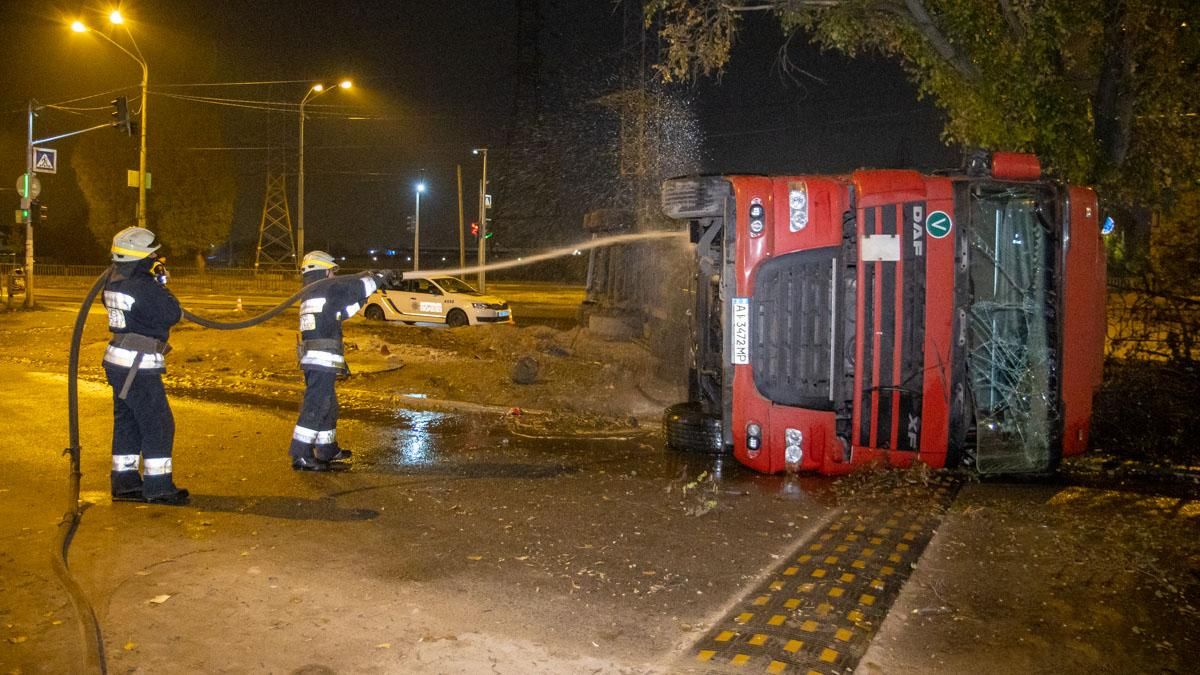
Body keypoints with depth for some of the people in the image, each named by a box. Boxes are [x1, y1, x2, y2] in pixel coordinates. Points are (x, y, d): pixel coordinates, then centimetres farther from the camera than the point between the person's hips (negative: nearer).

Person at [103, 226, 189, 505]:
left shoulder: (114, 281, 7)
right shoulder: (144, 287, -21)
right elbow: (174, 314, -13)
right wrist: (162, 283, -4)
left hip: (118, 361, 9)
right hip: (139, 366, -9)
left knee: (127, 423, 15)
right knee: (158, 425, -1)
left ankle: (125, 483, 22)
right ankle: (158, 487, 3)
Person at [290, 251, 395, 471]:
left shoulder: (309, 295, 19)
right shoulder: (327, 290, -8)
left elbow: (343, 311, 24)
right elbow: (358, 286, -3)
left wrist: (363, 297, 23)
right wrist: (382, 275, 13)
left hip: (311, 360, 10)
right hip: (323, 361, -10)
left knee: (328, 406, 20)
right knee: (316, 407, -9)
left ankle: (327, 450, 31)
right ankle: (301, 456, -9)